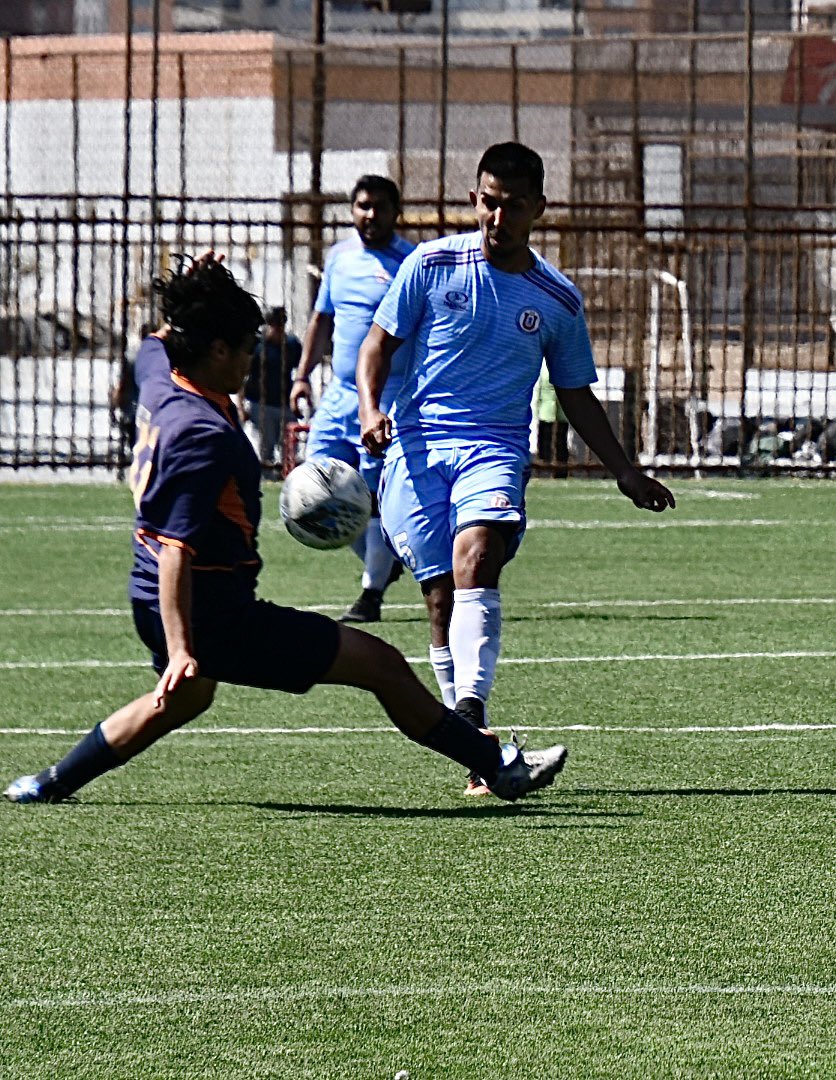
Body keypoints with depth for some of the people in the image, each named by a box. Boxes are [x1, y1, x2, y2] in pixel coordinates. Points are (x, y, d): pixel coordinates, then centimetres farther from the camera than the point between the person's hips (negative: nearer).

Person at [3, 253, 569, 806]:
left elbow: (160, 339, 30)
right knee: (381, 664, -7)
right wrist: (180, 651, -36)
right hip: (214, 616, -10)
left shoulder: (159, 376, 0)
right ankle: (500, 766, -2)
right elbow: (175, 549, -32)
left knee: (186, 698, 41)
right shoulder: (204, 435, -27)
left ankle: (52, 783, 47)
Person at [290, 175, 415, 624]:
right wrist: (303, 374, 16)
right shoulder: (339, 257, 13)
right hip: (339, 395, 6)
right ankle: (382, 560, 21)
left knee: (375, 498, -6)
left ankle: (371, 594, 5)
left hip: (389, 398, -6)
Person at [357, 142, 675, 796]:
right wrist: (371, 410, -9)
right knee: (441, 597, -5)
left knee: (476, 559, -28)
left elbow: (577, 397, 20)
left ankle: (471, 709, -41)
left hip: (496, 448, 0)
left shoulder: (558, 300, 9)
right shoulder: (432, 264, 4)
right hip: (417, 448, 0)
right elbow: (379, 343, 9)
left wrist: (626, 473, 16)